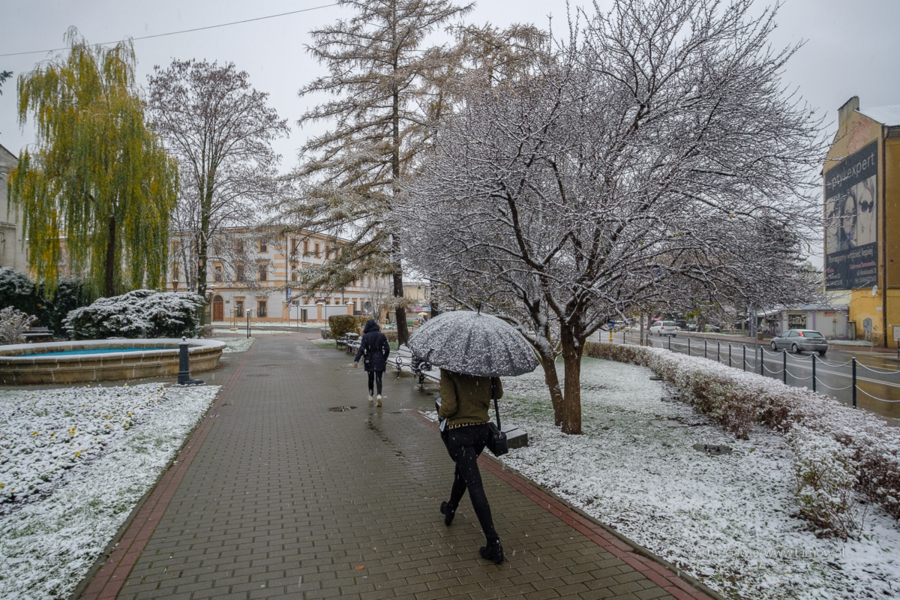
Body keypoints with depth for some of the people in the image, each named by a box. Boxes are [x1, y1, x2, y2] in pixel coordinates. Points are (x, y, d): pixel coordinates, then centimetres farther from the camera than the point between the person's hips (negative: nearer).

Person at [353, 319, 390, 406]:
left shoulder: (366, 336, -5)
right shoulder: (382, 336, -1)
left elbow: (361, 349, -12)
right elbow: (387, 349, -1)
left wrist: (356, 360, -13)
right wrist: (385, 359, 12)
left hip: (369, 360, 0)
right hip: (379, 360, 0)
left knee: (371, 378, 17)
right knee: (378, 379, 1)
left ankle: (371, 396, 28)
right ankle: (379, 395, -21)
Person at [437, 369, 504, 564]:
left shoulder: (448, 370, -16)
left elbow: (449, 407, -21)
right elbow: (499, 393, 10)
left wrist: (440, 411, 1)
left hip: (458, 432, -6)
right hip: (481, 429, 6)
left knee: (474, 485, -5)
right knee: (462, 471, 28)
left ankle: (494, 543, -6)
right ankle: (450, 510, 52)